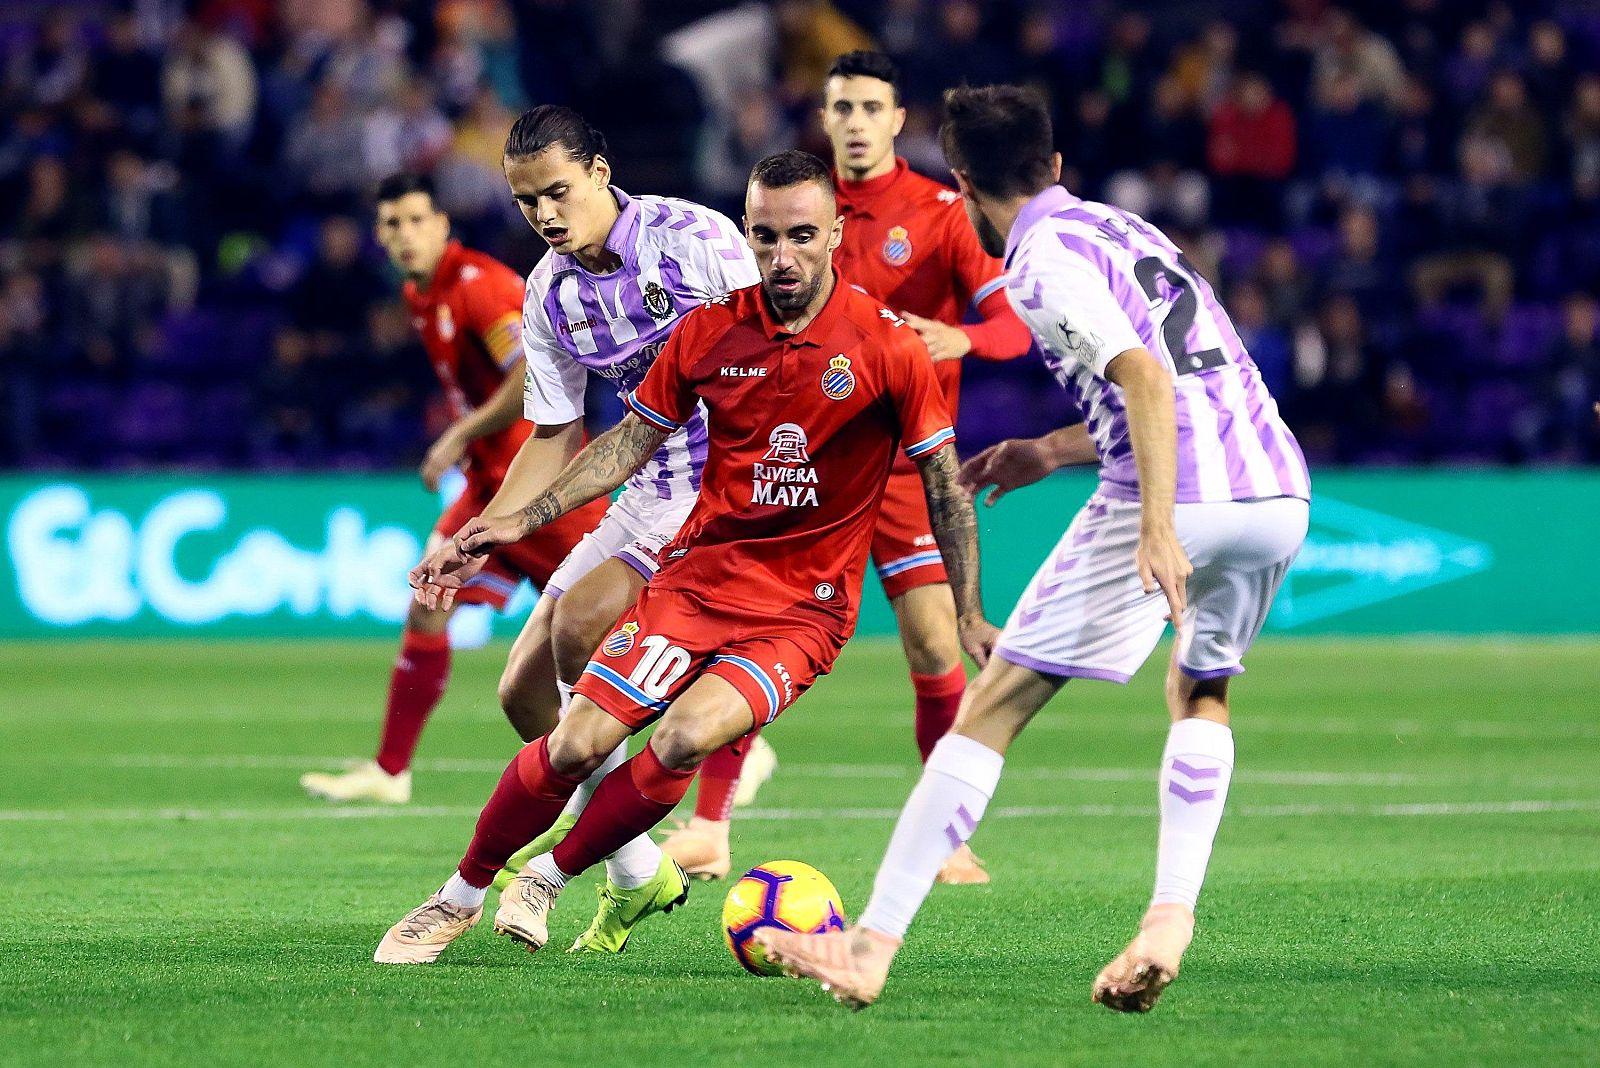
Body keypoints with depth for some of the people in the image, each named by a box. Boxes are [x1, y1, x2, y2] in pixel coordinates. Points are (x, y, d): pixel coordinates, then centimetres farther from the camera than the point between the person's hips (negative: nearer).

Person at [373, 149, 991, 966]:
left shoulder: (887, 347, -9)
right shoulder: (709, 332, -1)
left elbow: (944, 482, 0)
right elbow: (632, 440, 11)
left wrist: (968, 616, 2)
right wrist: (522, 520, 4)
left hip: (806, 606, -2)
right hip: (699, 575, 2)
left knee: (686, 738, -27)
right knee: (578, 741, -12)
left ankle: (549, 880, -5)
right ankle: (459, 897, 9)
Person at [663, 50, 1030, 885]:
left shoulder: (942, 213, -4)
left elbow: (1015, 321, -12)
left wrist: (959, 338, -31)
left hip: (903, 459, -2)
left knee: (934, 641, -10)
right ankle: (709, 829, 3)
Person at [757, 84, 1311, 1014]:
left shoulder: (1044, 259, -1)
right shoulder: (1124, 230, 25)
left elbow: (1147, 380, -16)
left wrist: (1158, 527, -23)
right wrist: (1054, 451, 37)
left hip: (1178, 501, -8)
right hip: (1280, 492, 8)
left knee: (993, 707, 0)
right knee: (1202, 696, 31)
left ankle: (872, 948, -1)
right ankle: (1172, 918, 10)